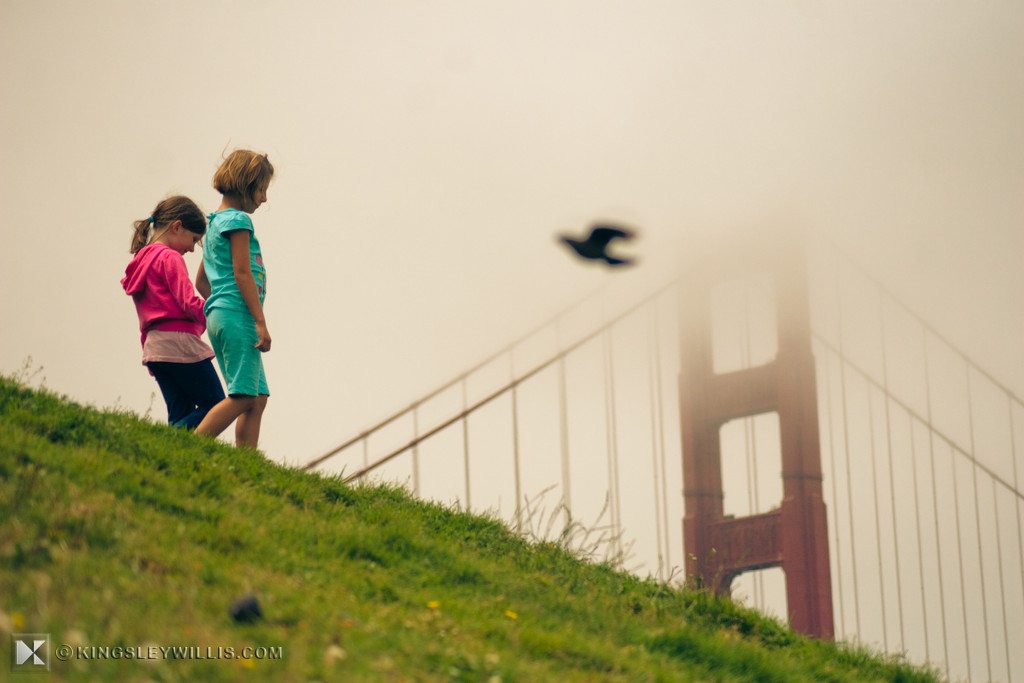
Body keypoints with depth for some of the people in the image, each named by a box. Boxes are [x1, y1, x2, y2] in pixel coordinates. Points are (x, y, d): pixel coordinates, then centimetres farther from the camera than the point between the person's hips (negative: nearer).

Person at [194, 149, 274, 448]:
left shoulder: (216, 223, 23)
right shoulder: (238, 220, -6)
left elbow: (201, 281, 28)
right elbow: (242, 273, -14)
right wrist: (260, 321, -16)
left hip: (219, 315, 10)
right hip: (237, 315, -10)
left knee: (257, 398, 5)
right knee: (243, 397, -15)